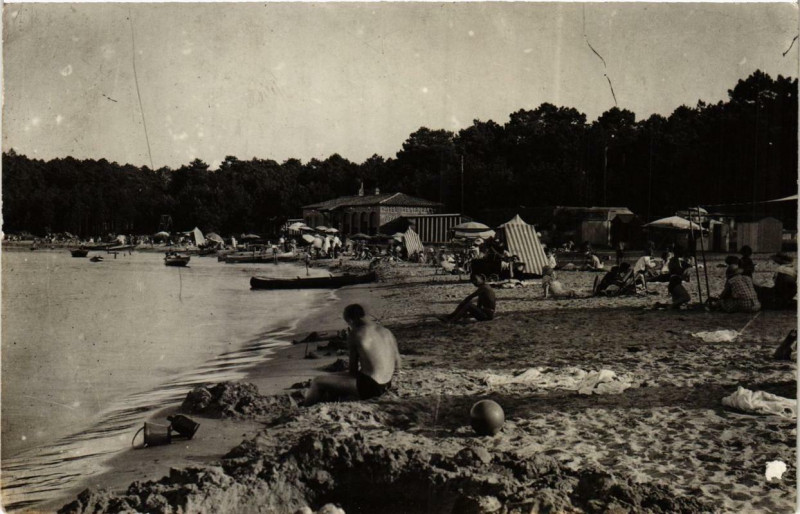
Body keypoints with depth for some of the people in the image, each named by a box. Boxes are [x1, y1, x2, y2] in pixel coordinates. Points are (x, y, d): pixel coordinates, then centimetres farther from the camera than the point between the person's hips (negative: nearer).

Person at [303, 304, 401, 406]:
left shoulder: (355, 335, -11)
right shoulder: (387, 332, 5)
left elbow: (353, 369, -6)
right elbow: (397, 366, 8)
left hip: (367, 387, -8)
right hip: (385, 386, 8)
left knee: (318, 382, 7)